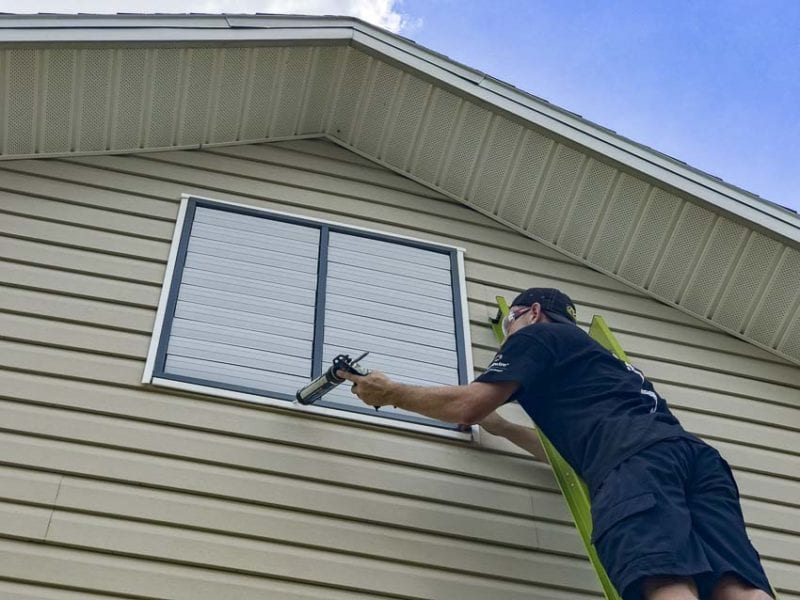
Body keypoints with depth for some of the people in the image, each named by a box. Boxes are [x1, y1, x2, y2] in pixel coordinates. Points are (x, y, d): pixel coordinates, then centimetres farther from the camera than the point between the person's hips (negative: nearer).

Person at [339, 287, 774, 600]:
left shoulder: (538, 335, 21)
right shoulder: (594, 357, 45)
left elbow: (467, 406, 12)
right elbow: (574, 450, 53)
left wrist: (390, 393, 27)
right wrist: (501, 428, 61)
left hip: (637, 462, -7)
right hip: (695, 455, 7)